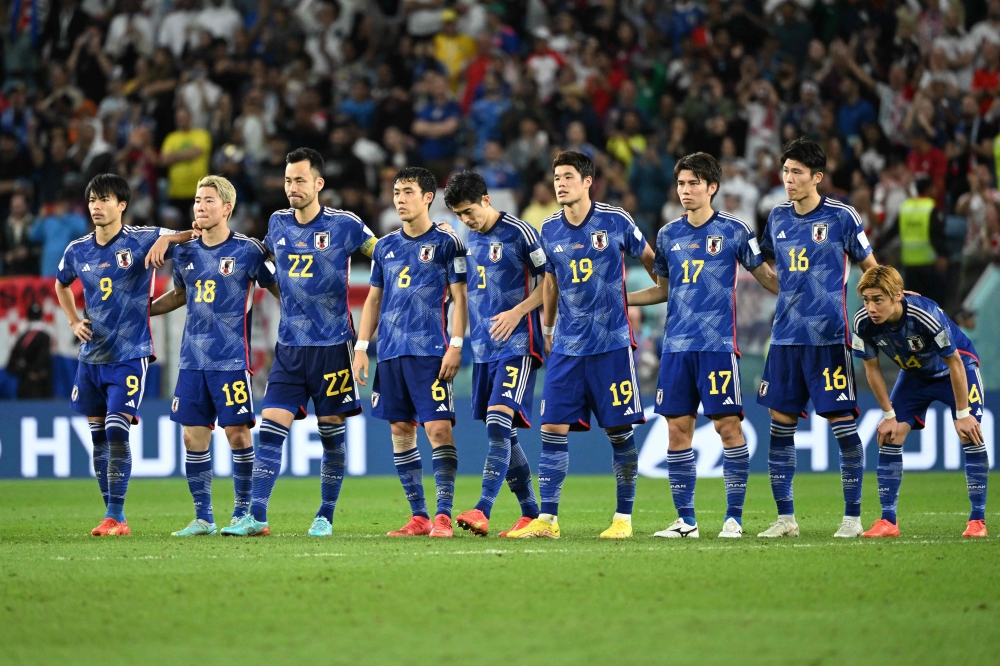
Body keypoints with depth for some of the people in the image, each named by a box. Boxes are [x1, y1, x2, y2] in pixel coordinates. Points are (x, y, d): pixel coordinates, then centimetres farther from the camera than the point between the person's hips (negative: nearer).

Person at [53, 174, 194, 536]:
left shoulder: (143, 240, -8)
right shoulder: (77, 251, 6)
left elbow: (194, 236, -7)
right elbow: (61, 284, 27)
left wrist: (166, 239, -25)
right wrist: (74, 322, 13)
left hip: (130, 356, -5)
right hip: (91, 356, 5)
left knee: (116, 431, -15)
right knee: (98, 436, 8)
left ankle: (115, 516, -12)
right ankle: (111, 515, 17)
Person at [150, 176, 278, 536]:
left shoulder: (247, 251, -4)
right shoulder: (185, 253, 10)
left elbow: (279, 290, 4)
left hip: (232, 358, -5)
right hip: (193, 358, 5)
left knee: (237, 433, -4)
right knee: (194, 436, 3)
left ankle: (242, 514, 7)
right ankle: (203, 518, 10)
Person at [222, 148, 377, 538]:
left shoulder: (344, 225, -5)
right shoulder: (278, 223, 7)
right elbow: (264, 255, 29)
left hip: (332, 346, -3)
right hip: (289, 346, 3)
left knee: (332, 434, 3)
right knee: (270, 429, -6)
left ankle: (326, 517, 14)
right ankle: (256, 517, -9)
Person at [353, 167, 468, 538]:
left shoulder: (446, 243, 0)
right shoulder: (386, 246, 14)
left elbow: (459, 298, -3)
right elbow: (373, 299, 18)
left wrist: (455, 346, -11)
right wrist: (361, 347, 11)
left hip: (430, 351, -6)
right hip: (391, 353, 6)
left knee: (438, 428, -12)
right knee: (400, 431, 5)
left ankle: (443, 515, -12)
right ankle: (418, 517, 10)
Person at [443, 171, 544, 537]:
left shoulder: (519, 232, -8)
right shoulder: (469, 239, 13)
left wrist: (518, 312, -16)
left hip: (516, 345, -8)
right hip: (484, 348, 8)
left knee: (499, 423, -19)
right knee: (503, 434, 7)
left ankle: (482, 511, -27)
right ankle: (532, 515, 14)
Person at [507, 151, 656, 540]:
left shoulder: (615, 222, -5)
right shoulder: (550, 231, 5)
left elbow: (649, 260, 9)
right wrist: (547, 327, 24)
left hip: (612, 343, -3)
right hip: (567, 346, 3)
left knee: (619, 430, 0)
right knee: (553, 428, -3)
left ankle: (624, 518, 8)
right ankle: (547, 519, 0)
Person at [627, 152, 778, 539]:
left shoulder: (733, 231, 0)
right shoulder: (669, 235, 12)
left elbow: (765, 277, 7)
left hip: (718, 344, -4)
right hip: (676, 345, 4)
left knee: (728, 426, -6)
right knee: (678, 429, 2)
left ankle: (734, 517, 1)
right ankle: (685, 520, 9)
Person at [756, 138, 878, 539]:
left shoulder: (841, 217, -4)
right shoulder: (778, 217, 10)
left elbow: (869, 266, 5)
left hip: (828, 337, -5)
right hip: (785, 336, 5)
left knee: (842, 423, -5)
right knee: (780, 424, 3)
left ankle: (852, 517, 3)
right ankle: (785, 517, 11)